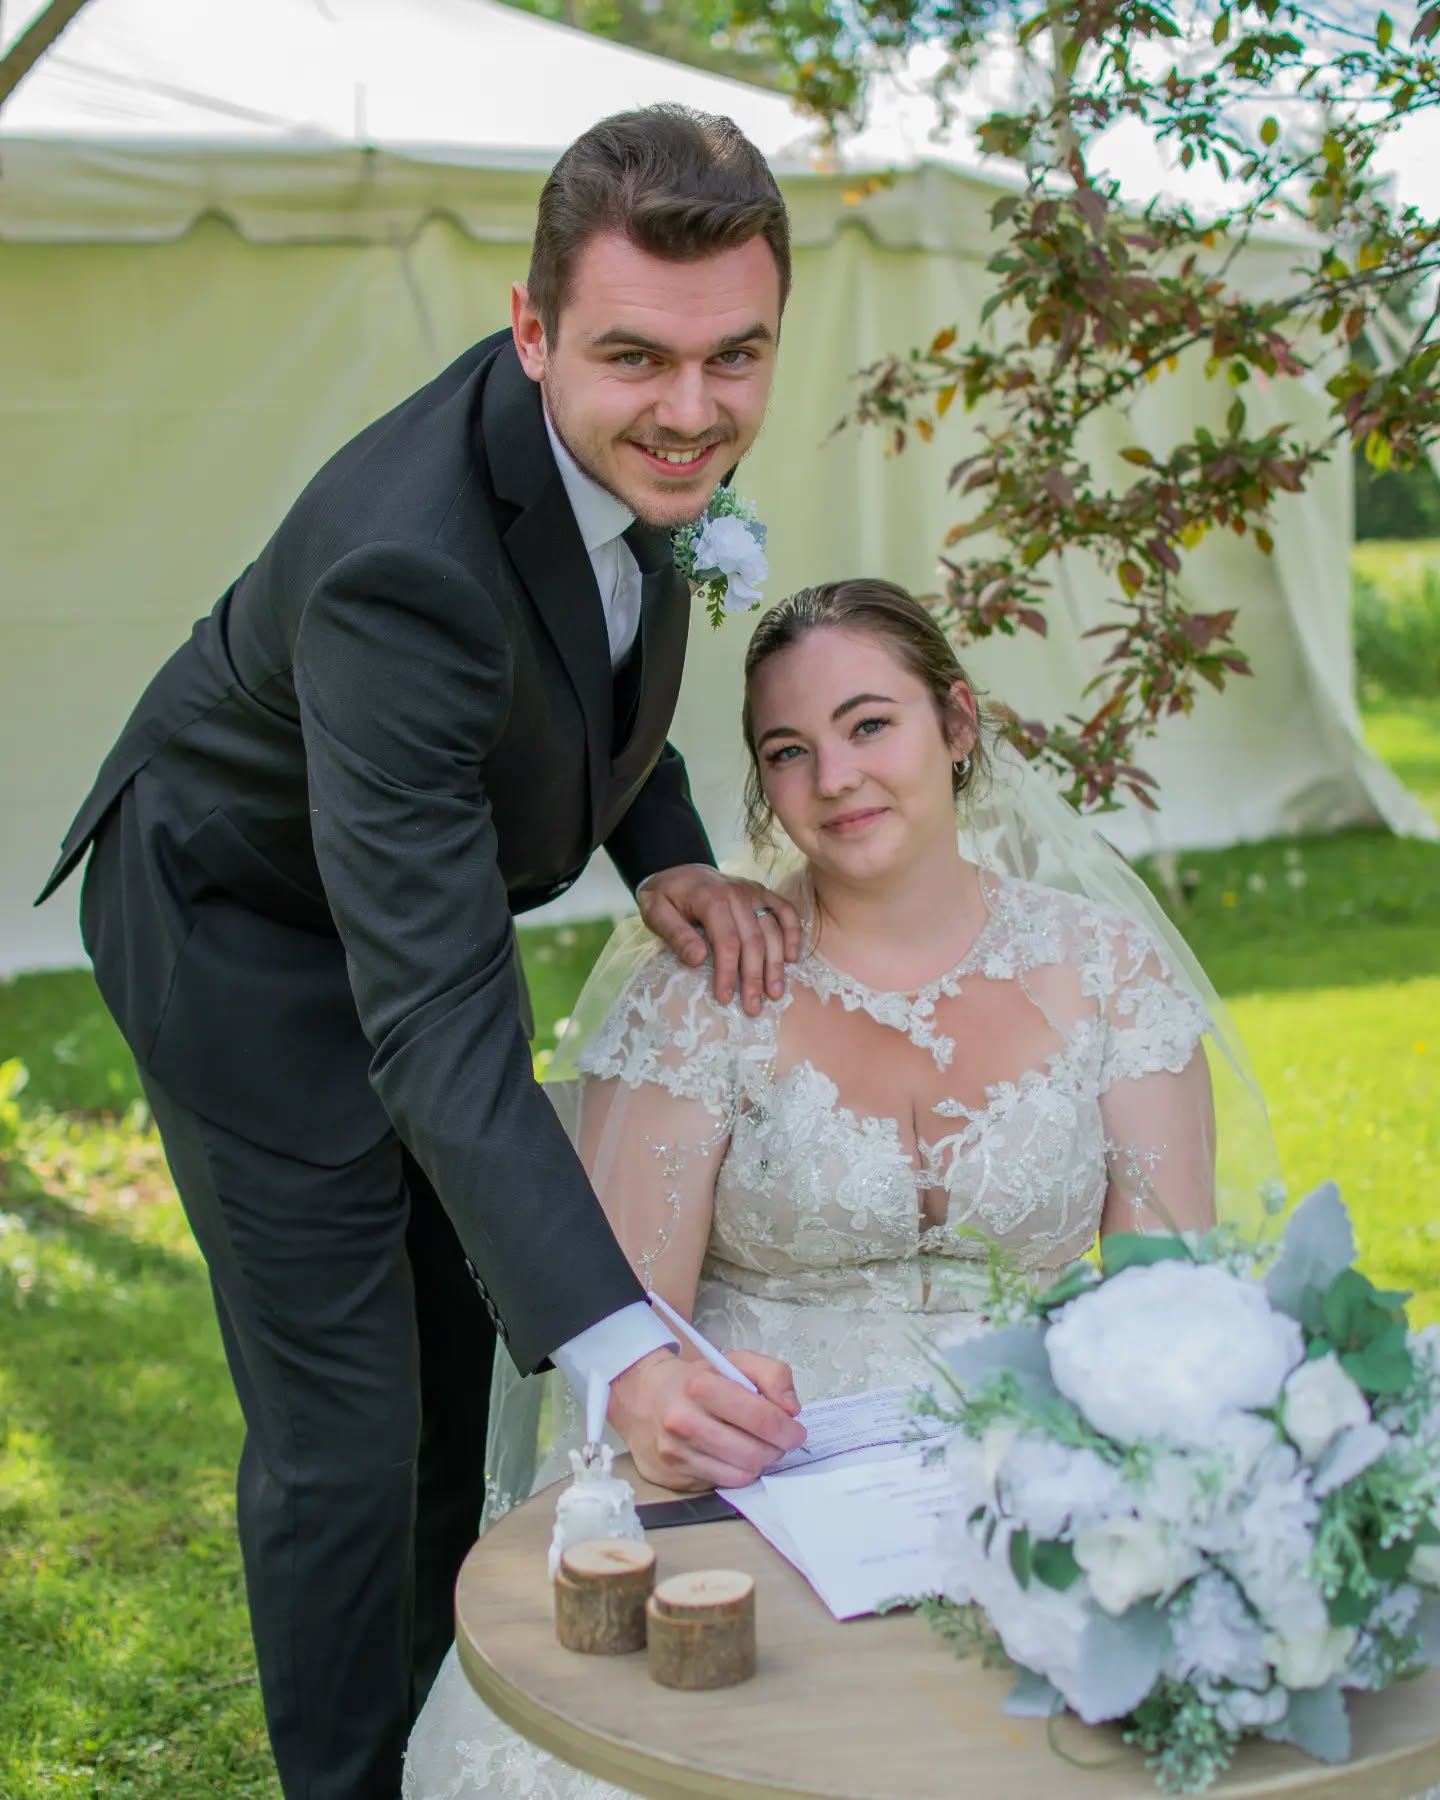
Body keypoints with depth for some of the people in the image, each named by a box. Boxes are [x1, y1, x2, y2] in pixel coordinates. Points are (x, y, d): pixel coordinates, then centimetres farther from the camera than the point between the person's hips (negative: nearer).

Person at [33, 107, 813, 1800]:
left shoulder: (631, 438, -18)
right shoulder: (401, 569, -42)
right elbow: (436, 1023, -45)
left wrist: (664, 856, -16)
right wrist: (618, 1350, -55)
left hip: (410, 887, 8)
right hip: (247, 933, -8)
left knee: (452, 1359, 22)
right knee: (343, 1426, -3)